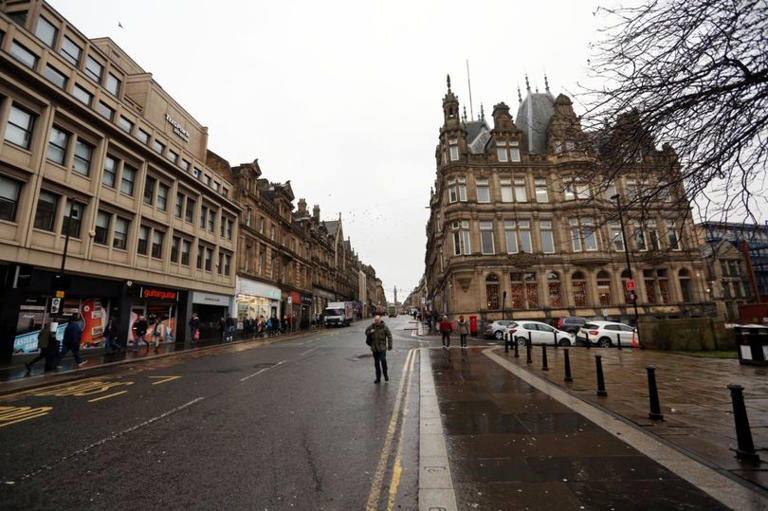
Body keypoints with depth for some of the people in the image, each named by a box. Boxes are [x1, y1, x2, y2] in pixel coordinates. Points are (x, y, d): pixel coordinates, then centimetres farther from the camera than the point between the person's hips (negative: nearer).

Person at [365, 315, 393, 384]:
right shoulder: (372, 326, 4)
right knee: (376, 363, 9)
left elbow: (389, 336, -2)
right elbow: (366, 332, 14)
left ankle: (385, 374, 12)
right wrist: (370, 332, -9)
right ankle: (378, 378, 20)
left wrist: (389, 346, -6)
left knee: (383, 360, -14)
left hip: (382, 348, -3)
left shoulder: (384, 327, -5)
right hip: (374, 348, 3)